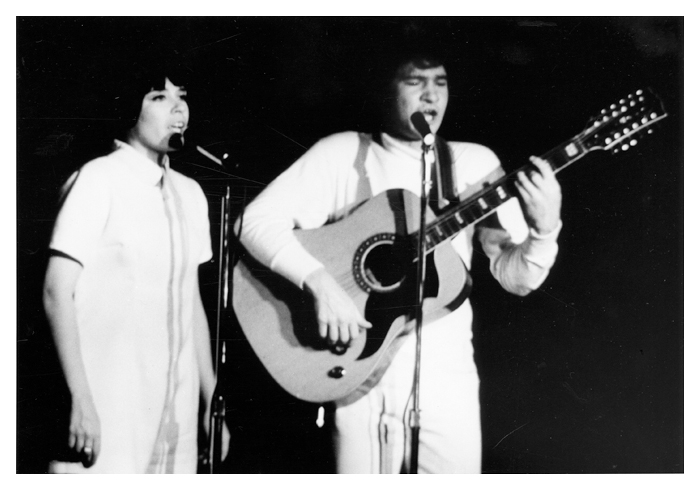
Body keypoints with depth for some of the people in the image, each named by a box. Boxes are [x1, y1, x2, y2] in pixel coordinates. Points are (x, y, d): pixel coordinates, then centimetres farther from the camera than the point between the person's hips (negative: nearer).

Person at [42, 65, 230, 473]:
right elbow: (57, 294, -10)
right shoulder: (100, 178, -6)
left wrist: (212, 402, 13)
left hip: (178, 415, 6)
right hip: (108, 415, -6)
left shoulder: (191, 194, 13)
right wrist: (81, 401, -16)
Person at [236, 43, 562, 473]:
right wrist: (320, 280, -19)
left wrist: (544, 229, -15)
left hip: (446, 375, 2)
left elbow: (515, 276, 6)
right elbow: (257, 220, -6)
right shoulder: (343, 153, 2)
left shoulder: (475, 162, 8)